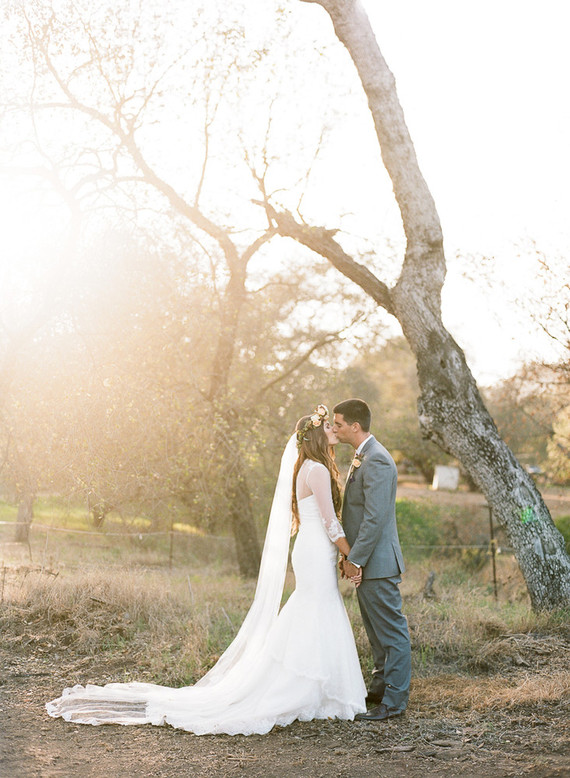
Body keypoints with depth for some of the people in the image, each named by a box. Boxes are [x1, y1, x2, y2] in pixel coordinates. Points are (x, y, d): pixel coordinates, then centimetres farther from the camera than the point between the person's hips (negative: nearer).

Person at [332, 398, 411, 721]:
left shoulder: (376, 461, -19)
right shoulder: (362, 457, 15)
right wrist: (351, 556, 17)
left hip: (377, 562, -11)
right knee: (377, 631, 19)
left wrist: (355, 559, -19)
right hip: (366, 562, 11)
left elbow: (376, 517, -23)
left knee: (392, 631, -1)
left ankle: (394, 701, 5)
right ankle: (381, 689, 30)